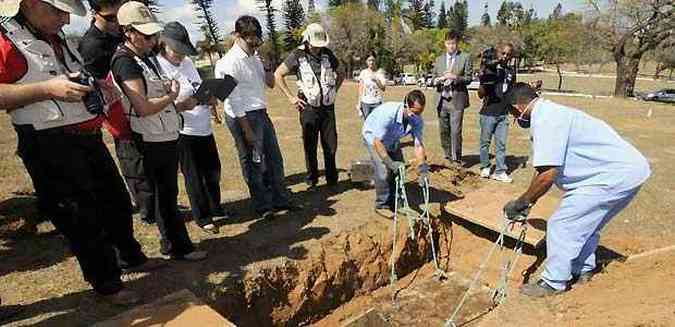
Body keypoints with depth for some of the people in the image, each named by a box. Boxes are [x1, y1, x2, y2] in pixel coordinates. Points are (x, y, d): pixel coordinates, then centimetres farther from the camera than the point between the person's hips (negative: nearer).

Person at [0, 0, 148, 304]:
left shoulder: (58, 38, 15)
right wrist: (48, 89, -26)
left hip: (89, 137, 9)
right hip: (50, 147, -8)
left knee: (117, 201, 19)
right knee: (80, 218, 3)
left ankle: (129, 256, 41)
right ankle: (107, 282, 20)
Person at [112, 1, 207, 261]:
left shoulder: (146, 58, 14)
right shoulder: (125, 63, -15)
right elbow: (142, 107, -24)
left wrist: (180, 106, 3)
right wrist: (171, 96, -10)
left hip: (167, 139, 9)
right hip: (152, 143, -9)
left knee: (168, 193, 17)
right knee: (165, 195, 3)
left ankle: (170, 244, 31)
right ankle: (179, 248, 19)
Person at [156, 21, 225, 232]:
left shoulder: (187, 62, 8)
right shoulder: (159, 67, -13)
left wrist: (210, 98, 0)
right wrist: (183, 104, -30)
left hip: (204, 128, 7)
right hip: (183, 131, -7)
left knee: (213, 171, 17)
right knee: (194, 177, 7)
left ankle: (215, 208, 38)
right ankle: (202, 217, 25)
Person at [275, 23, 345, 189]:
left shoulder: (328, 54, 7)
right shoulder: (297, 56, -4)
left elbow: (341, 74, 22)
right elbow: (278, 75, 0)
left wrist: (334, 91, 10)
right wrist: (291, 97, -3)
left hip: (328, 107, 3)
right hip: (309, 108, -3)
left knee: (331, 145, 5)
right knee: (310, 146, 4)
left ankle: (332, 179, 19)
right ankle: (312, 179, 18)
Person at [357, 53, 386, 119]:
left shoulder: (380, 73, 0)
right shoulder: (363, 73, 4)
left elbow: (383, 88, -5)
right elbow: (360, 89, 7)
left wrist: (376, 80, -21)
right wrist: (359, 102, 5)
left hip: (377, 102, -1)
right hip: (366, 102, 1)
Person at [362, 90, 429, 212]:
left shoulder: (417, 120, -23)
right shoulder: (388, 113, -41)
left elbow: (419, 145, -22)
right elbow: (378, 142, -38)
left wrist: (423, 169, -33)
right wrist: (390, 163, -42)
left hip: (392, 139, 6)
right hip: (373, 136, -6)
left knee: (400, 168, 0)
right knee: (384, 170, -17)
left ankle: (396, 202, 20)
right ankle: (382, 205, 2)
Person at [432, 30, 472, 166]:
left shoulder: (465, 58, 5)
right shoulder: (439, 59, 16)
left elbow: (468, 78, 0)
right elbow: (434, 79, 16)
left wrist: (455, 77, -17)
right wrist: (438, 80, -7)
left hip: (457, 99, -4)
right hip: (442, 99, 4)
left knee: (455, 131, -8)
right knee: (444, 130, 7)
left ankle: (456, 159, 1)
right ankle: (447, 156, 21)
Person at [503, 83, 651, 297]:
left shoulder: (545, 121, -19)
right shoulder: (551, 112, 13)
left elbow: (547, 176, -24)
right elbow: (545, 168, 18)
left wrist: (520, 203, -11)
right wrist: (528, 202, 19)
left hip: (615, 175, -10)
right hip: (630, 169, 10)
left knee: (561, 225, -3)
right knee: (585, 222, 24)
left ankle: (553, 283, 12)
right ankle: (584, 270, 40)